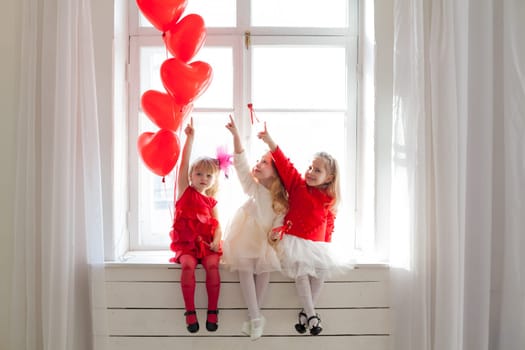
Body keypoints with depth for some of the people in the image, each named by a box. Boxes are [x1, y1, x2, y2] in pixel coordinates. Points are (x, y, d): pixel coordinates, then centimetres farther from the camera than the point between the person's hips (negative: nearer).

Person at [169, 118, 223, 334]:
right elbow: (184, 162, -4)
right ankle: (190, 311, -21)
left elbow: (216, 225, 7)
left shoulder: (211, 201, 13)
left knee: (212, 264, -26)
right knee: (188, 265, -29)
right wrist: (190, 137, -9)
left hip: (207, 243, 2)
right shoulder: (185, 191, 7)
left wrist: (216, 241, -13)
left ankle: (212, 311, -16)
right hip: (186, 243, -1)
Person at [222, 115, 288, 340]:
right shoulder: (252, 184, -2)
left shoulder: (282, 199, 0)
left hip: (263, 239, 0)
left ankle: (254, 316, -7)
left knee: (264, 267, -21)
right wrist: (236, 135, -24)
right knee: (245, 267, -20)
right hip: (243, 235, 0)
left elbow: (280, 219, 0)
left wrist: (275, 232, -23)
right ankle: (256, 317, -16)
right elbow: (240, 163, -13)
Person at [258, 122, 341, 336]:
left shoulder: (329, 200, 7)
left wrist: (325, 246, 7)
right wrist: (270, 142, -24)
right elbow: (285, 166, -12)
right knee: (301, 269, -28)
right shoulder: (298, 186, 1)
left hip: (316, 245, 3)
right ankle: (311, 314, -16)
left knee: (321, 270, -24)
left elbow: (328, 226, 15)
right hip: (294, 240, -3)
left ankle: (306, 311, -8)